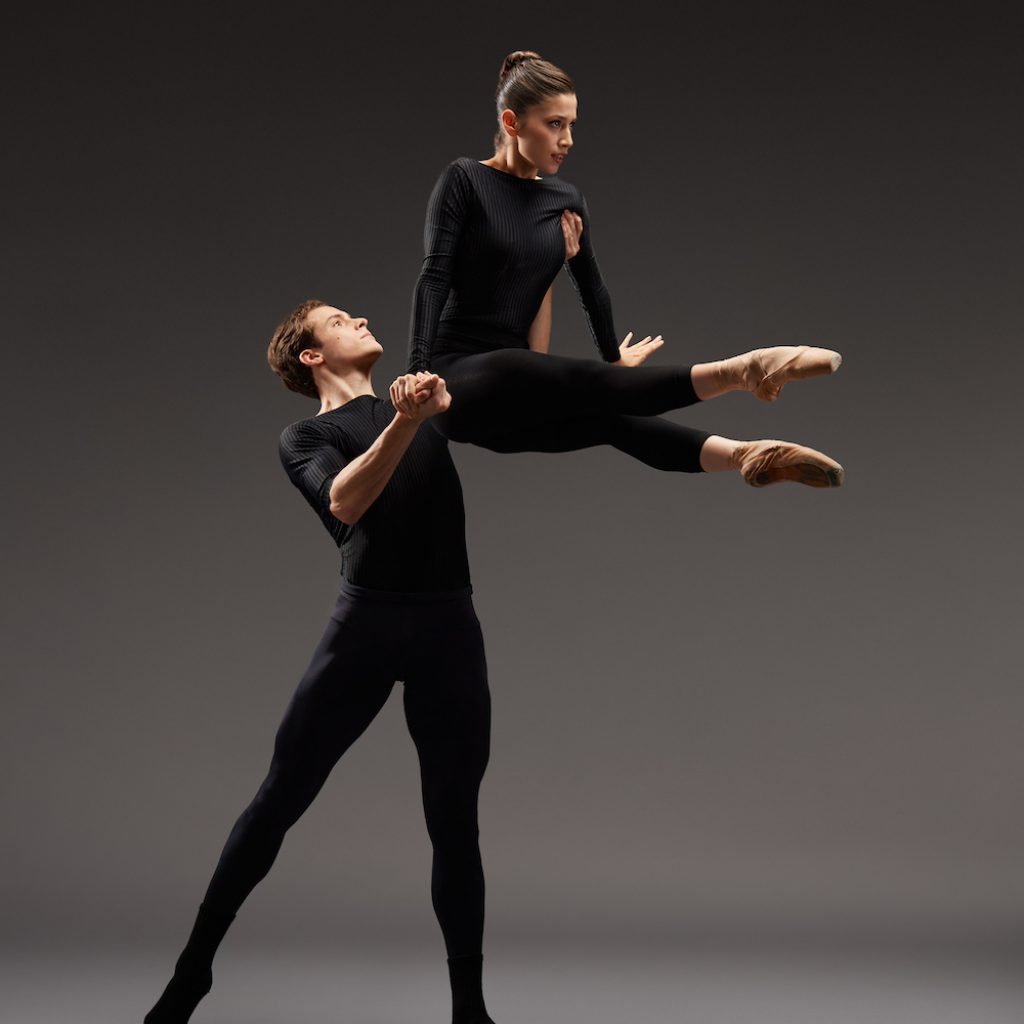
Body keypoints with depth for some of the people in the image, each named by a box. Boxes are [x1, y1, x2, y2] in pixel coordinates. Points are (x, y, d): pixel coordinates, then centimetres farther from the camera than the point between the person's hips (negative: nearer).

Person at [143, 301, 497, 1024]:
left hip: (451, 627, 3)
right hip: (367, 621, -3)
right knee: (282, 795, -3)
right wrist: (407, 422, -24)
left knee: (455, 821, 4)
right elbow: (345, 504, -12)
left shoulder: (429, 397, 24)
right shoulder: (306, 437, 9)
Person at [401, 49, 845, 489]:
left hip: (514, 398, 6)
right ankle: (735, 371, -48)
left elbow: (591, 285, 25)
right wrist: (416, 369, -25)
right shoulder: (464, 180, -4)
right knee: (589, 385, -32)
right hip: (462, 381, -6)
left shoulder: (567, 199, 12)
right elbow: (434, 277, -13)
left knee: (608, 416, -26)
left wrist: (612, 354, 37)